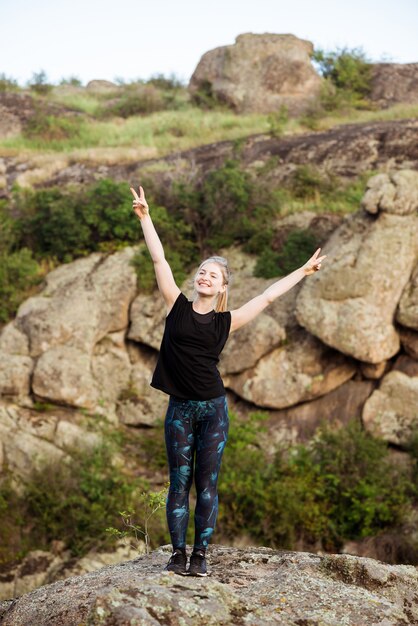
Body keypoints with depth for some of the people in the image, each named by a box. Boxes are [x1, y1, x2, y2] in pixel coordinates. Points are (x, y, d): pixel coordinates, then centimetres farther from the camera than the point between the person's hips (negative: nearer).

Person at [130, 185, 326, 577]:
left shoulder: (226, 321, 3)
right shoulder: (177, 306, 3)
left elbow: (267, 297, 9)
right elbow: (159, 260, 2)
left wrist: (302, 272, 14)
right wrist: (145, 217, 0)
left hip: (213, 408, 0)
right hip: (180, 409, 0)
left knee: (207, 483, 2)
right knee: (179, 482, 2)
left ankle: (200, 554, 9)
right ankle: (178, 553, 8)